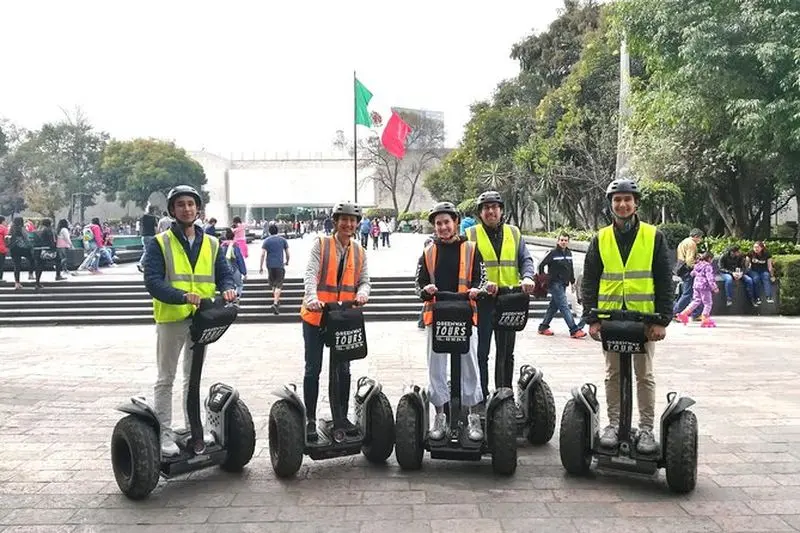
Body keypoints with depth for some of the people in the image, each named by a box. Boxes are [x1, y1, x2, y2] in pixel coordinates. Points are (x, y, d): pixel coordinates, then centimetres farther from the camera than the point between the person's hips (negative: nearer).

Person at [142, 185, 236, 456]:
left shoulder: (211, 244, 8)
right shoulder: (159, 243, -5)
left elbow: (224, 274, 4)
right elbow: (153, 281, -16)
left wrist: (227, 289, -20)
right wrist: (183, 296, -31)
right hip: (170, 318, -4)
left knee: (194, 378, 16)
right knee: (166, 379, 5)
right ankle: (164, 434, 14)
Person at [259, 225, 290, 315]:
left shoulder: (266, 241, 3)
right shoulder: (283, 240, 4)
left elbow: (262, 254, -5)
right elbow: (287, 253, 6)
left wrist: (261, 267, -1)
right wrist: (287, 261, 25)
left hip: (270, 265, 2)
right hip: (280, 265, -2)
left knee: (273, 284, 19)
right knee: (278, 285, -4)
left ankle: (276, 301, 31)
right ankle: (275, 303, -19)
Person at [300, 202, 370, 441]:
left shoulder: (360, 251, 9)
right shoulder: (321, 244, -4)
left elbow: (364, 281, 5)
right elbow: (310, 273, -17)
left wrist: (362, 294, -19)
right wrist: (312, 298, -35)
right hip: (316, 315, -3)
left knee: (342, 369, 10)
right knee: (313, 368, 4)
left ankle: (340, 417, 23)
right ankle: (310, 420, 14)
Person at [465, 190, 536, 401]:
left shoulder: (514, 233, 11)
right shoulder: (471, 234, 2)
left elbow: (525, 259, 9)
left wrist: (527, 277, -12)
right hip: (482, 299, -3)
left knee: (507, 352, 11)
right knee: (481, 351, -1)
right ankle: (481, 396, 6)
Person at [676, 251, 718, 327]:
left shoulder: (697, 265, 11)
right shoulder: (708, 266, -12)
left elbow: (692, 274, 20)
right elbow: (710, 278, -17)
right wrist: (714, 287, -14)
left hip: (696, 286, 8)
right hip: (705, 287, -8)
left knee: (696, 301, 17)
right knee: (708, 303, 2)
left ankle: (684, 313, 9)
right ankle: (705, 320, 0)